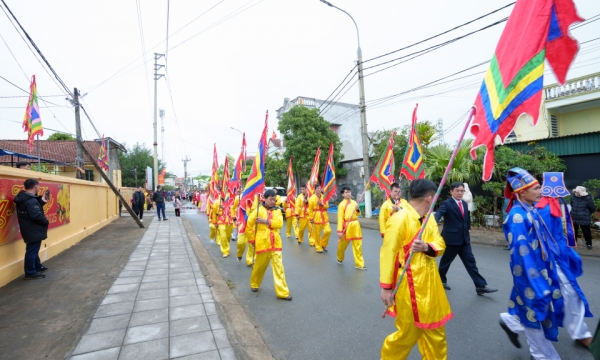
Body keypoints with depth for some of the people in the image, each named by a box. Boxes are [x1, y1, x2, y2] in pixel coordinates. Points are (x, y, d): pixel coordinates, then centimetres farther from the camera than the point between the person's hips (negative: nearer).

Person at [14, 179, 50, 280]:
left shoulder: (24, 198, 6)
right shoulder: (31, 201, -26)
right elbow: (37, 216, -28)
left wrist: (42, 201, 5)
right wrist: (46, 222, -12)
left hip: (30, 230, 11)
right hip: (34, 231, -11)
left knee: (33, 250, 22)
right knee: (32, 251, 0)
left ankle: (38, 266, 38)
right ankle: (30, 273, 11)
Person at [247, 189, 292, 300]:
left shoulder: (277, 211, 6)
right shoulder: (258, 210, -4)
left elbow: (279, 223, -11)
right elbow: (249, 225, 0)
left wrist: (266, 221, -22)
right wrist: (252, 240, 4)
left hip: (275, 243, 2)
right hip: (262, 243, -2)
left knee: (278, 266, 0)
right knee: (260, 265, 14)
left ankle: (282, 292, 5)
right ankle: (254, 284, 41)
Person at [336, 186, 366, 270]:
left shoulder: (354, 202, 8)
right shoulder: (341, 204, -9)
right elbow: (340, 218, -12)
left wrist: (357, 210, -5)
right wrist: (339, 231, -16)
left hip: (356, 226, 4)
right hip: (347, 226, -4)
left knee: (358, 246, 6)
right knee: (343, 244, 13)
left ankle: (359, 264, 16)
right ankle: (340, 258, 40)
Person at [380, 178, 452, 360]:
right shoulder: (399, 219, -22)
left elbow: (440, 245, 5)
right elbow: (388, 253, -21)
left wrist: (426, 247, -19)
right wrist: (386, 287, -17)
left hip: (429, 281, 8)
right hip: (410, 284, -8)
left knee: (435, 330, 22)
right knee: (409, 332, 9)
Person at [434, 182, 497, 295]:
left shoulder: (464, 203, 10)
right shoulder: (447, 204, -13)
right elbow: (439, 213, -32)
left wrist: (468, 229, 23)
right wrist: (434, 222, -50)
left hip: (464, 238, 6)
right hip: (451, 238, -6)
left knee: (471, 262, 8)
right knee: (446, 261, 9)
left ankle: (481, 286, 14)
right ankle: (441, 280, 27)